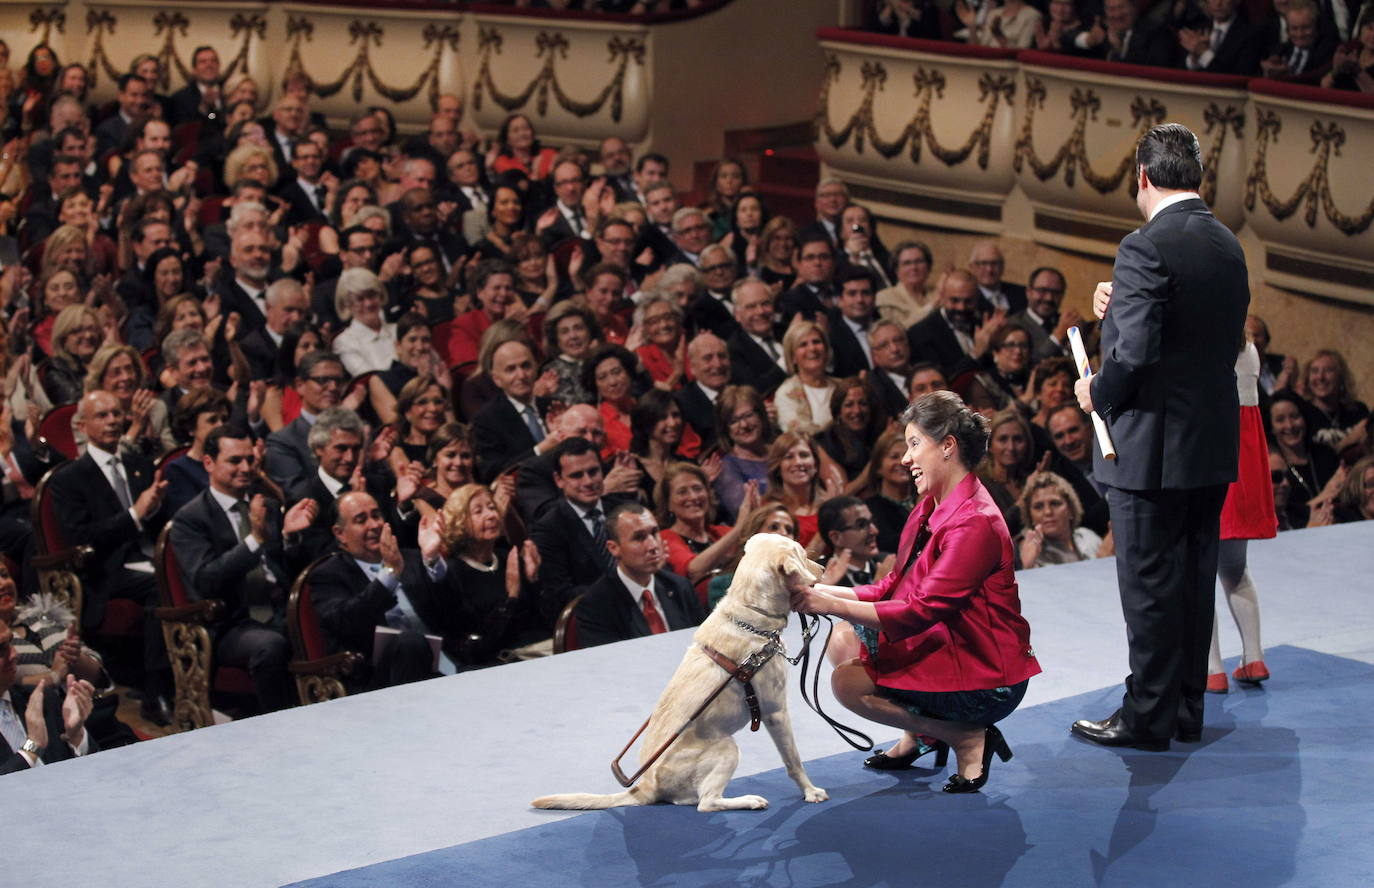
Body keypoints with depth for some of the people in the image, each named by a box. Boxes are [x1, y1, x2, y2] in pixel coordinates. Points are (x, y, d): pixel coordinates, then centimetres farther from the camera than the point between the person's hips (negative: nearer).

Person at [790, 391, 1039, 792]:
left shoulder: (975, 523, -24)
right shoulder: (933, 508, 8)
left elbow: (920, 612, -27)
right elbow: (893, 588, 8)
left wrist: (830, 604, -26)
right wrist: (821, 591, -5)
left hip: (987, 680, -10)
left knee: (848, 682, -15)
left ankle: (969, 739, -8)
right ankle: (920, 735, 18)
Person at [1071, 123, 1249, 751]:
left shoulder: (1146, 248, -18)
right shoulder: (1228, 246, 8)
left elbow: (1135, 352, -24)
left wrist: (1098, 394, -5)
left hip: (1153, 446, -8)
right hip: (1215, 443, 8)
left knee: (1149, 584, 0)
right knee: (1195, 576, 14)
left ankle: (1147, 717, 7)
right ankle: (1187, 711, 23)